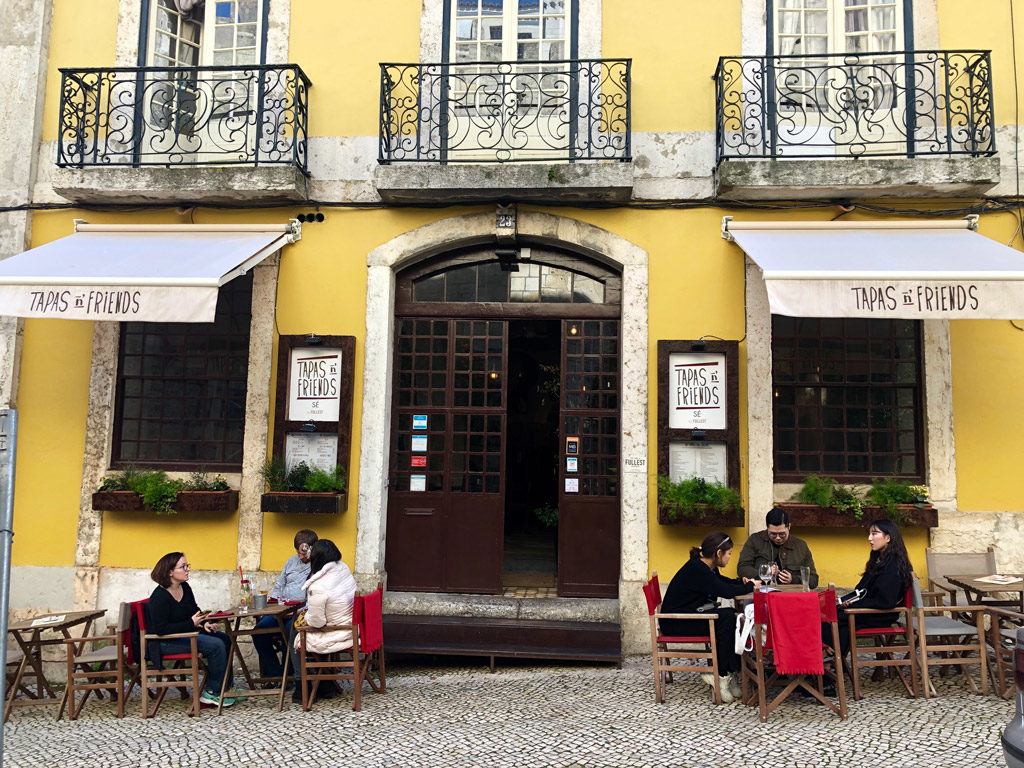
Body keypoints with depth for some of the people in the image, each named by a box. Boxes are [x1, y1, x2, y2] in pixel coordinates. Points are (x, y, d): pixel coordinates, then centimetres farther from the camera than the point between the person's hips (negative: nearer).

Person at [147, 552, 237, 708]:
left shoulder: (185, 588, 4)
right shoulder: (159, 597, -22)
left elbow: (195, 612, 16)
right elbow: (161, 629, -26)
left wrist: (204, 623, -5)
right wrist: (191, 623, -27)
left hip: (185, 632, 9)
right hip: (165, 642, -9)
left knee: (225, 639, 1)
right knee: (216, 645, -21)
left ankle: (225, 687, 8)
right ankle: (211, 693, -7)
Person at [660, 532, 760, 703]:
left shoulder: (707, 567, 8)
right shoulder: (696, 569, -22)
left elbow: (722, 582, 26)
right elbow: (726, 591, -28)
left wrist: (743, 582, 5)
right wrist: (750, 586, -11)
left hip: (691, 615, 10)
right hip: (674, 622, -10)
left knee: (732, 617, -7)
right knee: (727, 618, -22)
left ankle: (729, 674, -7)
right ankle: (722, 674, -11)